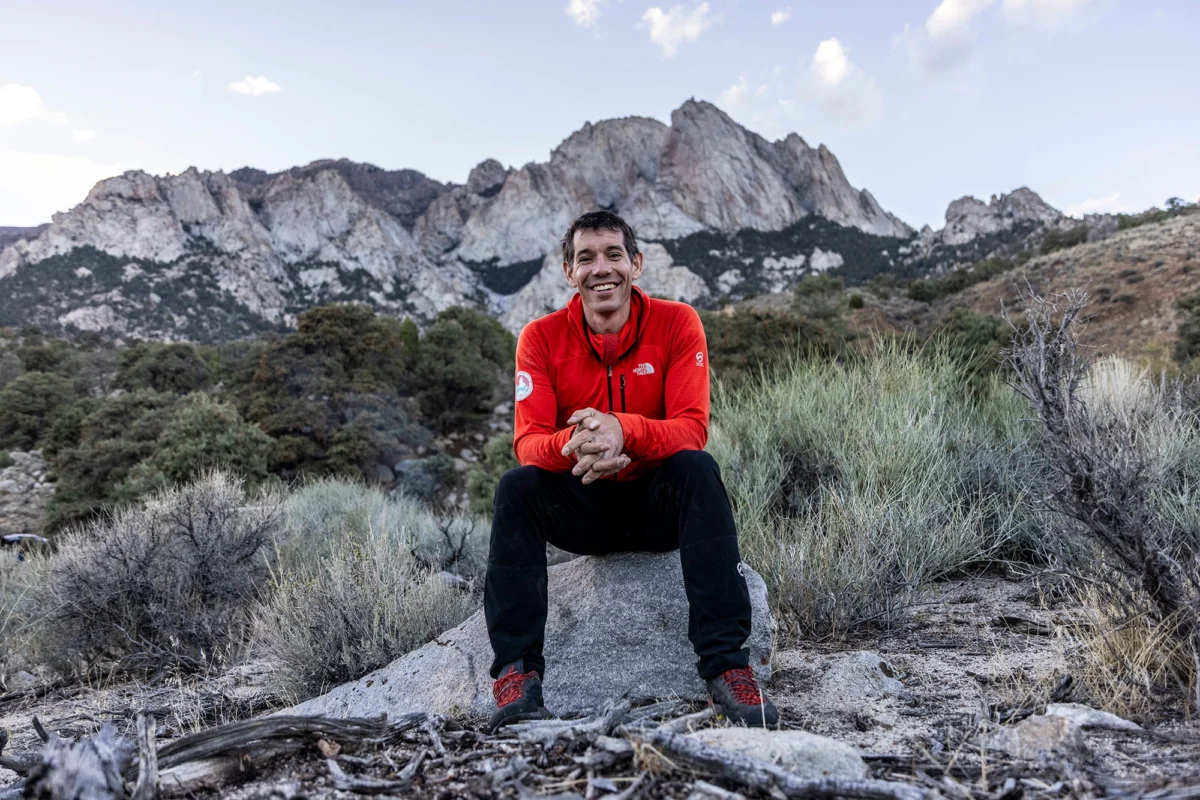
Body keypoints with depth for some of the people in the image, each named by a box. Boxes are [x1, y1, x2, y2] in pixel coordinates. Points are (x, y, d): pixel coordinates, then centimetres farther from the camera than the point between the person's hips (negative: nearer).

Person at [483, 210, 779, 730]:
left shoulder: (676, 322, -8)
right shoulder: (541, 338, -4)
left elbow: (692, 429, -17)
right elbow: (528, 440, -13)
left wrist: (623, 430, -38)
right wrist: (571, 447, -38)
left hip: (659, 502, -1)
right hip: (583, 507, 1)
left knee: (698, 469, -31)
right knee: (516, 487, -25)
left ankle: (727, 665, -30)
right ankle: (517, 672, -21)